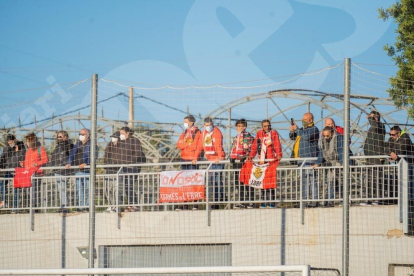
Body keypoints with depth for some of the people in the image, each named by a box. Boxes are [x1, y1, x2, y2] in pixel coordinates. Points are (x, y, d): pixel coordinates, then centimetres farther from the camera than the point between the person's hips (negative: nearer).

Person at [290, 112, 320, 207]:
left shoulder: (314, 129, -5)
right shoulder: (302, 129, 21)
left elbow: (306, 136, -24)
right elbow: (292, 137, 25)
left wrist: (296, 129, -14)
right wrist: (292, 131, 2)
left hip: (310, 158, -9)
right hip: (301, 159, 9)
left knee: (312, 180, -12)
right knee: (303, 180, 10)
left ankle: (315, 201, -12)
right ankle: (304, 200, 13)